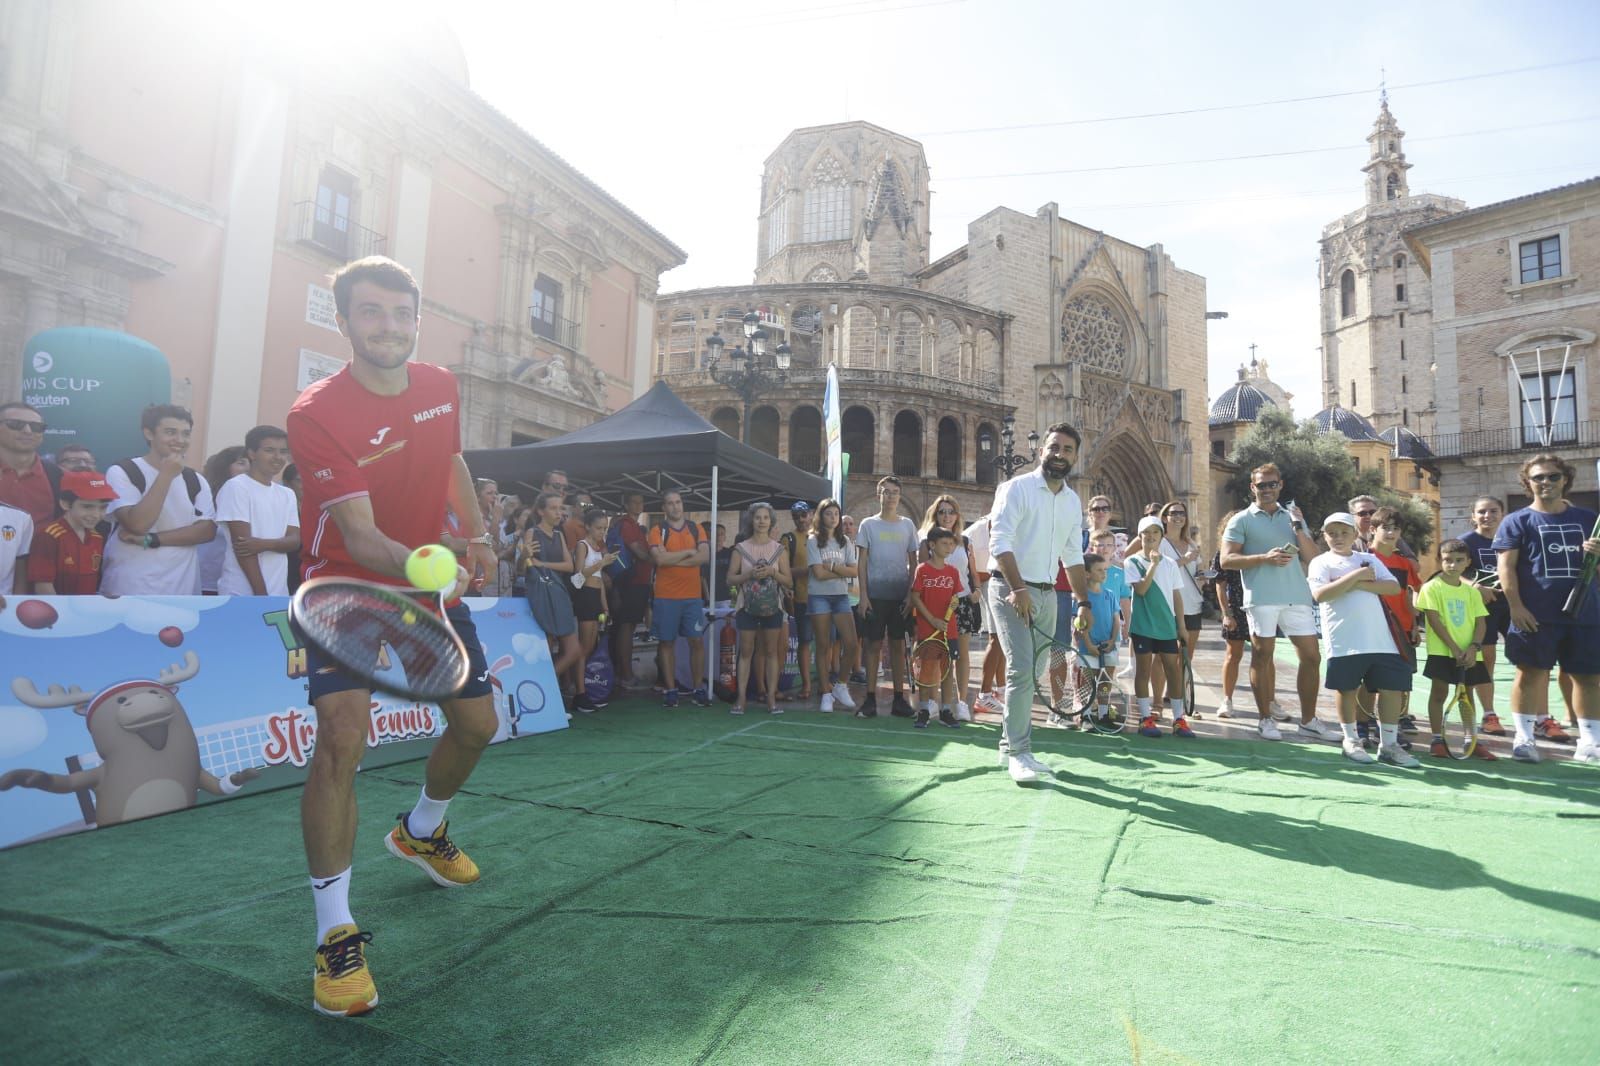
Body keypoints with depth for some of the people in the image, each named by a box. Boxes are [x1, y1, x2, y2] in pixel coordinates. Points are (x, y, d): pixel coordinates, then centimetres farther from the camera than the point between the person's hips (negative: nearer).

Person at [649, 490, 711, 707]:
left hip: (693, 596, 2)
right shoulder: (658, 531, 1)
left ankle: (699, 688, 11)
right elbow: (659, 559, -15)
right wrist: (688, 552, -7)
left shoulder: (696, 529, 8)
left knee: (697, 641, 2)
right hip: (665, 597, -2)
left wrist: (672, 559, -11)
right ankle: (670, 689, 13)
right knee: (666, 642, 4)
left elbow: (705, 556, -7)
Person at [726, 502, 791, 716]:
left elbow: (789, 582, 3)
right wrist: (750, 574, -17)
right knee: (746, 652, 1)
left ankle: (771, 697, 7)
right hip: (747, 606, -1)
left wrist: (773, 572, -14)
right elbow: (730, 578, -1)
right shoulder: (741, 548, 2)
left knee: (771, 652, 3)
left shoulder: (779, 549, 4)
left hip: (772, 607, 1)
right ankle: (741, 697, 4)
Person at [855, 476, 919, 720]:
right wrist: (863, 595, -7)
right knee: (874, 644, 0)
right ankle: (870, 699, 5)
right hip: (875, 594, -2)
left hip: (901, 595, 2)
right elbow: (862, 562, 0)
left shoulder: (907, 525, 8)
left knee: (898, 644, 6)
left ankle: (899, 698, 12)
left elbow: (913, 562, 9)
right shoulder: (868, 524, 3)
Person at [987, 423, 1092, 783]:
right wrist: (1018, 588, -26)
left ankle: (1009, 745, 22)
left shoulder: (1073, 501, 14)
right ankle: (1018, 752, -6)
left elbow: (1073, 556, 20)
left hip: (1046, 593, 7)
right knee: (1021, 669, -14)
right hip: (1010, 590, -7)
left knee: (1032, 673, 10)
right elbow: (1000, 541, -17)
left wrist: (1083, 602, 16)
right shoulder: (1017, 487, -6)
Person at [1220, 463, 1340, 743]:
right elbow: (1227, 559, -4)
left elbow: (1312, 557, 12)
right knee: (1262, 656, 1)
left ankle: (1309, 721, 17)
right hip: (1261, 598, -4)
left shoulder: (1293, 517, 18)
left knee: (1312, 656, 5)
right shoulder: (1242, 520, 5)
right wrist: (1265, 557, -14)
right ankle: (1265, 719, 11)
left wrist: (1299, 528, -2)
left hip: (1297, 596, 4)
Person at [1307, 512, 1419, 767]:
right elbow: (1320, 595, -16)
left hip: (1379, 638, 4)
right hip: (1344, 640, -4)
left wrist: (1360, 583, -12)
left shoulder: (1370, 559, 13)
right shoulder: (1321, 562, 1)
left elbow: (1393, 587, 1)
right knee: (1347, 688, 5)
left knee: (1391, 687, 4)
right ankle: (1350, 739, 19)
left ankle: (1388, 744, 14)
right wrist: (1356, 575, -15)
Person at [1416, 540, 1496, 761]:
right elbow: (1434, 621, -11)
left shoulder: (1471, 591, 9)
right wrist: (1454, 648, -16)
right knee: (1439, 693, 1)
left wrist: (1474, 647, -10)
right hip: (1441, 651, -4)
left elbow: (1481, 622, 6)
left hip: (1468, 654, 4)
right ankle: (1437, 740, 8)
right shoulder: (1432, 587, -5)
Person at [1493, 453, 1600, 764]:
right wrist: (1516, 606, -15)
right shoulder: (1517, 521, 1)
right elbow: (1506, 566, -6)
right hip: (1535, 615, -4)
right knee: (1531, 674, -2)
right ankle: (1524, 738, 5)